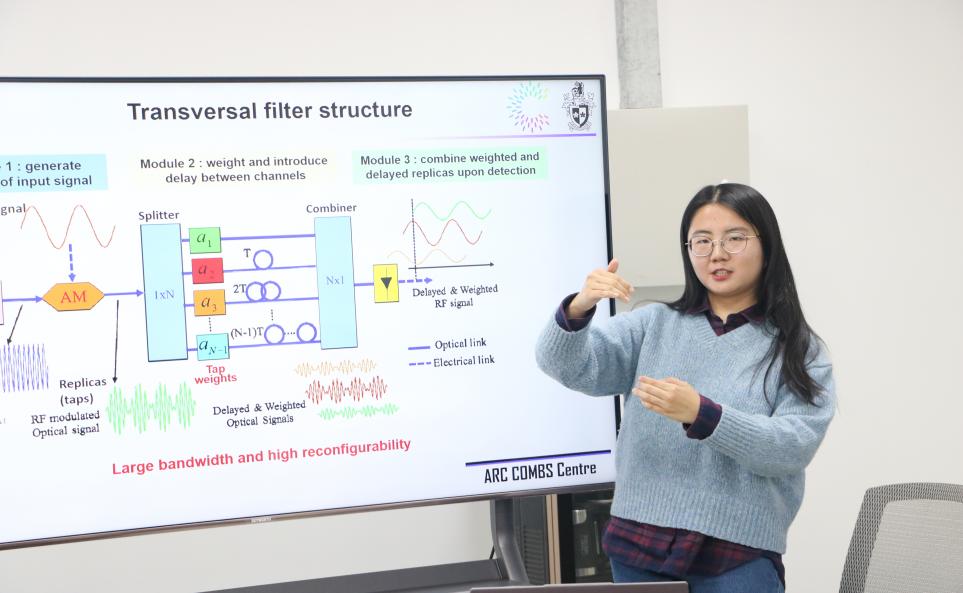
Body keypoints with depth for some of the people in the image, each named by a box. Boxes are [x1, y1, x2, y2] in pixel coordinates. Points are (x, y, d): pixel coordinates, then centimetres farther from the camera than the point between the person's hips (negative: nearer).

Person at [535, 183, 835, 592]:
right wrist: (578, 309, -24)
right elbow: (566, 366, -3)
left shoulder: (800, 351, 3)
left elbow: (794, 446, -11)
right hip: (639, 545, 2)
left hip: (740, 557, -2)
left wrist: (701, 414, -24)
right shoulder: (654, 325, 9)